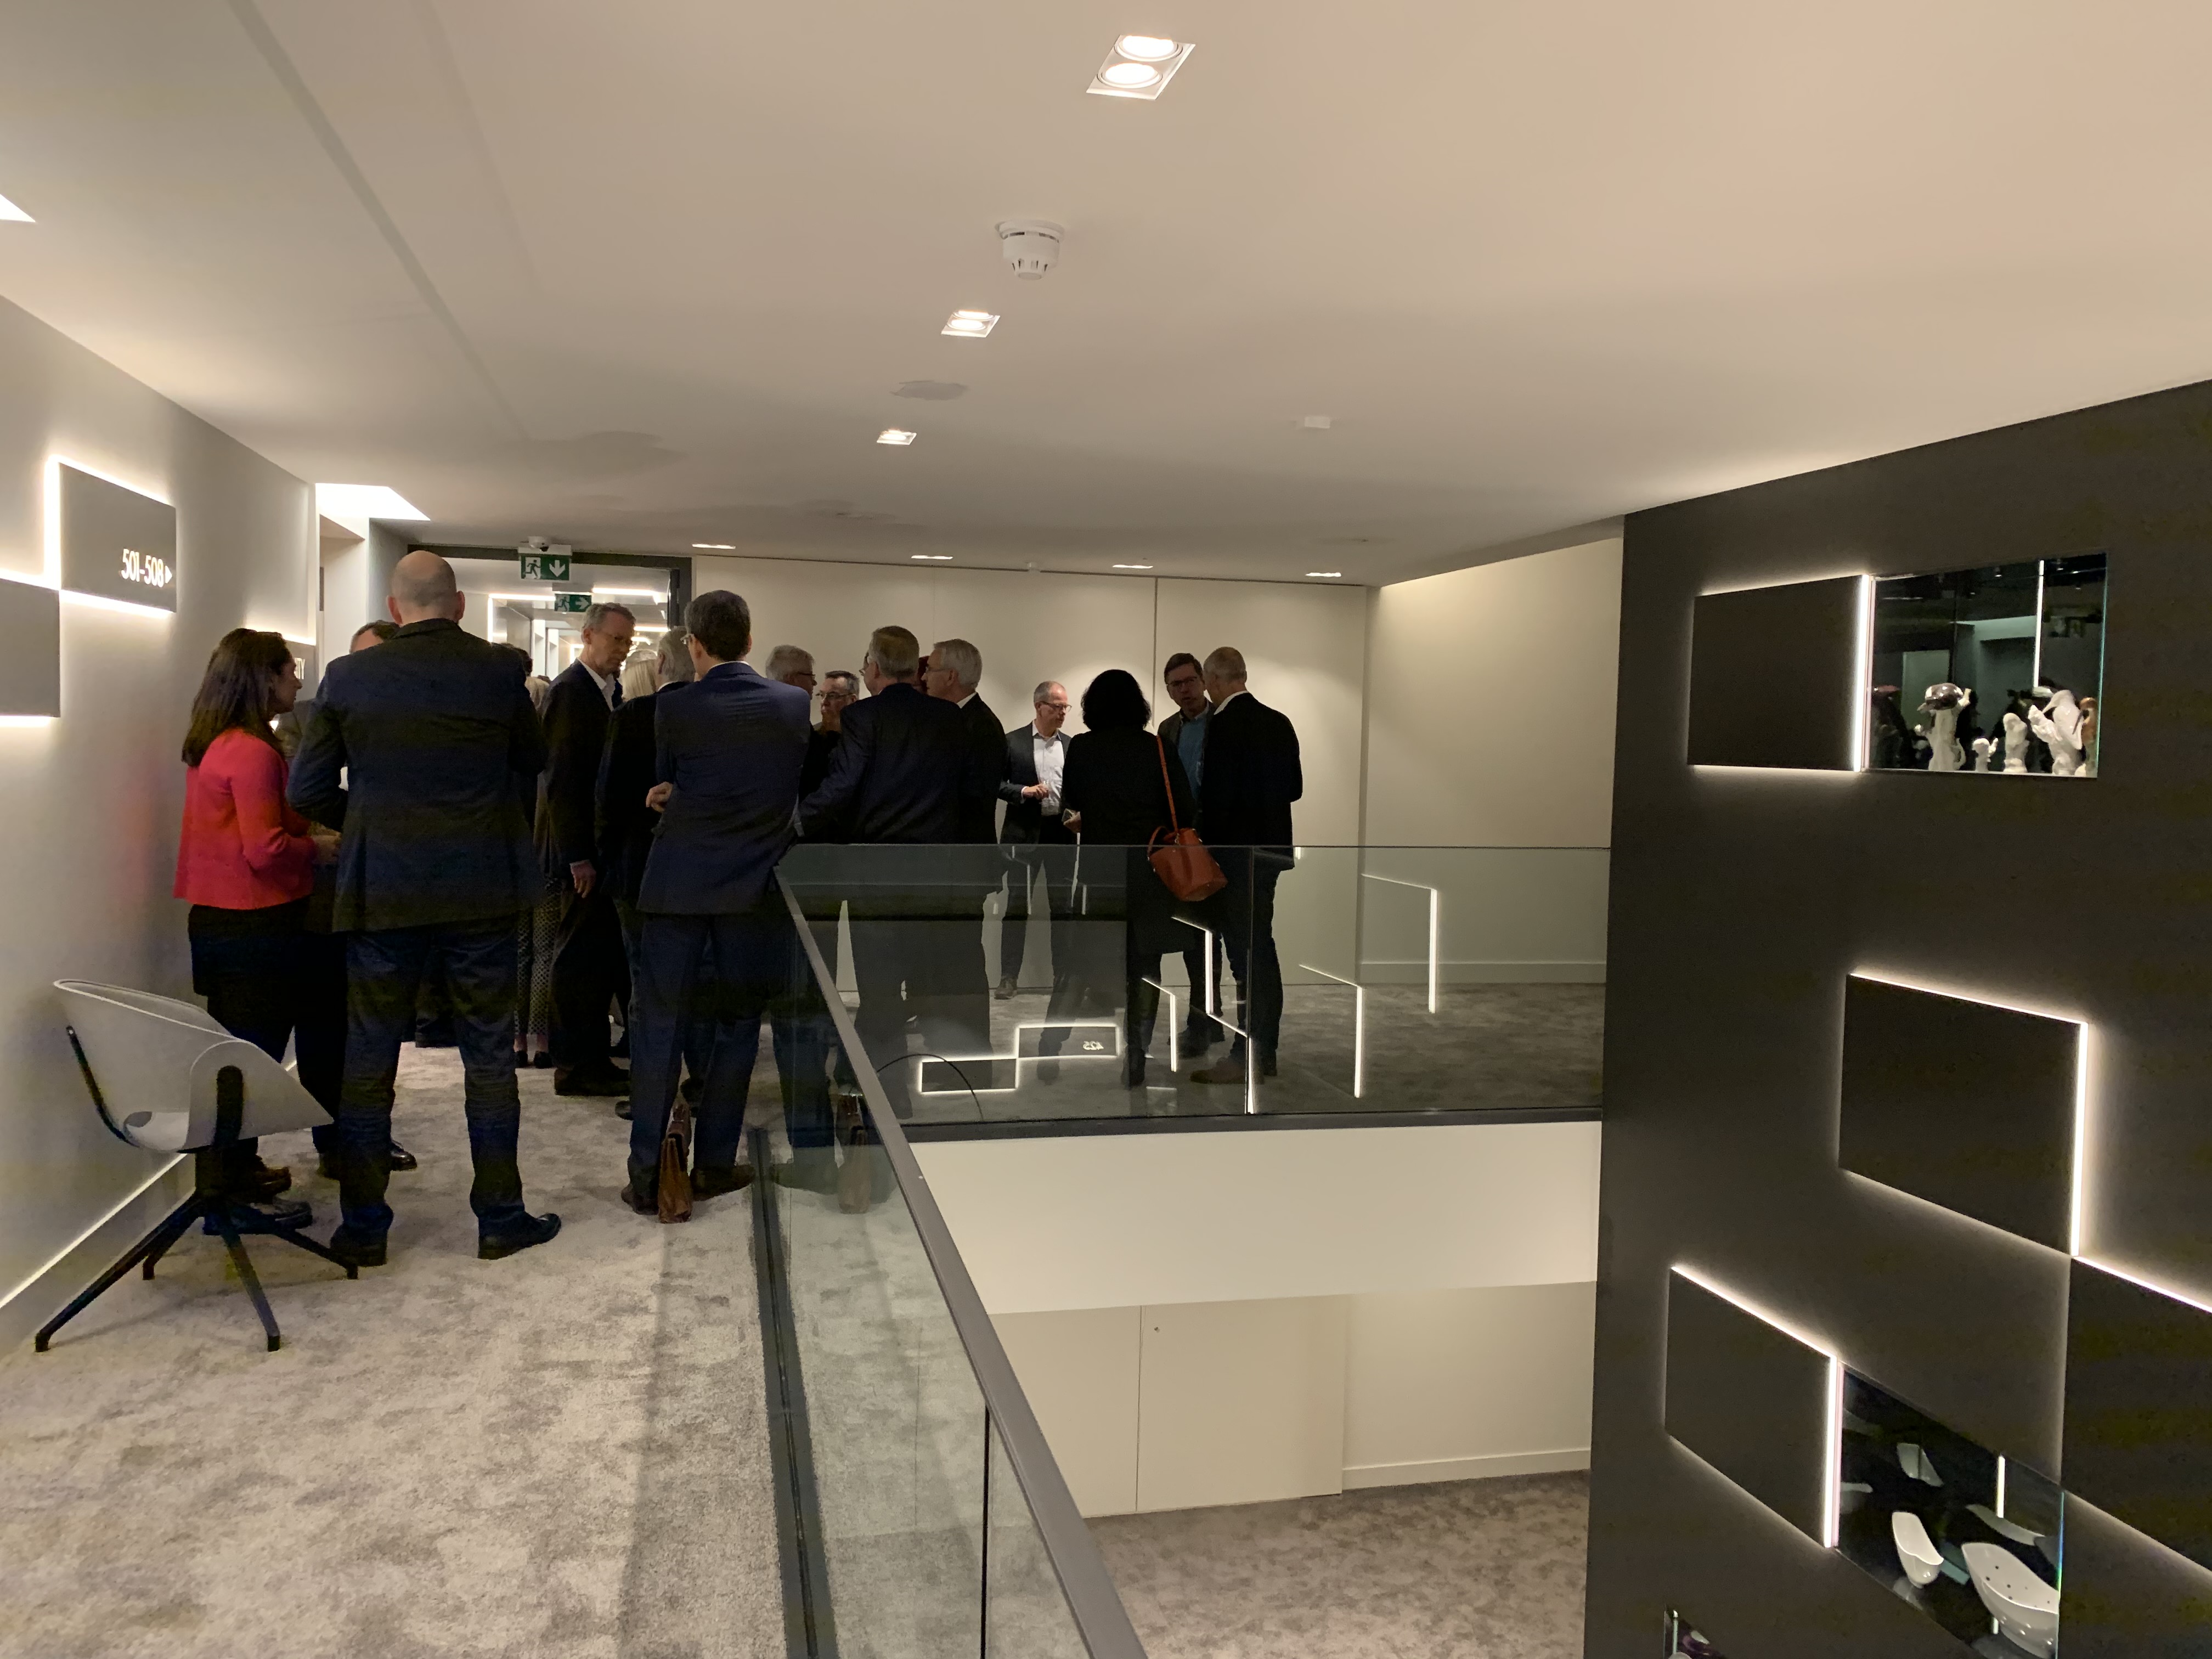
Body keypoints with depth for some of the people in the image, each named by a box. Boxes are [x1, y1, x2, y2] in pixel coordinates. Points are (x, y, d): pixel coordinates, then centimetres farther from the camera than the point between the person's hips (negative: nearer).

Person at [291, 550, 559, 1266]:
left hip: (381, 893, 0)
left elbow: (308, 790, 0)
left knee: (368, 1063, 10)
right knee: (489, 1058, 9)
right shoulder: (498, 669, -5)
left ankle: (363, 1227, 17)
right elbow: (534, 763, 9)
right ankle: (500, 1218, 15)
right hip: (480, 890, 0)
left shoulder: (349, 676, -3)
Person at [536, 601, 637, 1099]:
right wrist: (578, 856, -19)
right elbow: (561, 779, -17)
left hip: (605, 843, 9)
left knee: (602, 952, 11)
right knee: (581, 954, -2)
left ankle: (593, 1059, 19)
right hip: (583, 846, -8)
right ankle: (575, 1067, 6)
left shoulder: (610, 691, 14)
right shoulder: (570, 691, -12)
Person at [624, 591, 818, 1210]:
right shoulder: (796, 704, -2)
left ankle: (648, 1177, 8)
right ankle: (713, 1164, 18)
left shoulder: (673, 707, -8)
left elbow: (665, 782, 7)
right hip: (755, 885, 2)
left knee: (660, 1026, 5)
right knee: (738, 1022, 12)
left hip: (678, 883, -1)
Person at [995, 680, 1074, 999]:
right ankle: (1008, 976, 4)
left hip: (1062, 832, 3)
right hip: (1025, 833, -3)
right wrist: (1024, 791, -16)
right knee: (1017, 904, 0)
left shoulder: (1071, 745, 10)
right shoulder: (1013, 742, 1)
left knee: (1062, 905, 9)